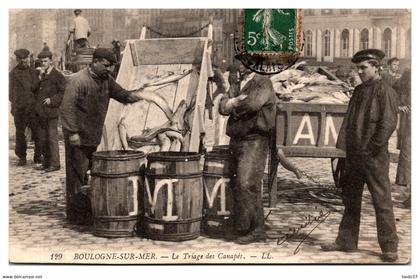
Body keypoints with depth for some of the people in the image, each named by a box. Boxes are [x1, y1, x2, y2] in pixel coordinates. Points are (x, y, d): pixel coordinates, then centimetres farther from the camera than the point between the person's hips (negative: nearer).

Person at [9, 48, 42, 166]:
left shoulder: (33, 72, 13)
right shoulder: (13, 73, 6)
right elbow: (11, 92, 5)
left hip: (33, 107, 2)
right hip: (20, 108, -1)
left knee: (37, 132, 0)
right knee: (20, 133, 3)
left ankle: (38, 156, 12)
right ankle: (22, 157, 14)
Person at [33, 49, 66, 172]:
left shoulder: (58, 76, -4)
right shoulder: (41, 75, 19)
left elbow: (63, 92, -10)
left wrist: (52, 100, -14)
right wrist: (39, 77, 6)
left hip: (51, 112, -7)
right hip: (40, 112, 7)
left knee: (52, 138, -5)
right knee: (42, 139, 10)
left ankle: (55, 163, 0)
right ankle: (46, 163, 18)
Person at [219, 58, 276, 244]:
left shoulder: (263, 84, -4)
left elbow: (253, 104, -22)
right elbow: (223, 107, 8)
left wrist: (233, 104, -5)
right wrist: (235, 101, -12)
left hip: (254, 141, -7)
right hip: (236, 141, 7)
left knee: (245, 184, -13)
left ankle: (244, 228, -2)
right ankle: (257, 230, 17)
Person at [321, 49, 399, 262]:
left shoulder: (384, 90, -7)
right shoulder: (359, 90, 16)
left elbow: (388, 123, -14)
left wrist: (373, 147, -15)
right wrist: (347, 145, 10)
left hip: (374, 157, -8)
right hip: (354, 155, 8)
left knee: (381, 200, -3)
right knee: (350, 199, 13)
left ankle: (389, 247, 5)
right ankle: (346, 241, 23)